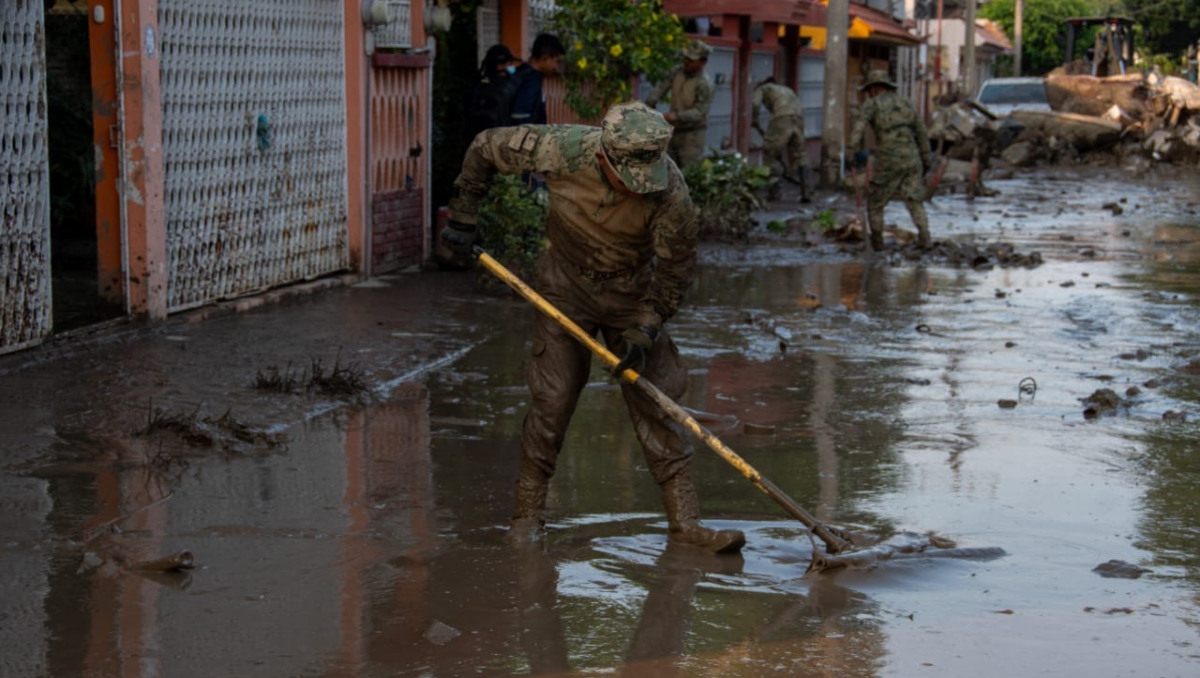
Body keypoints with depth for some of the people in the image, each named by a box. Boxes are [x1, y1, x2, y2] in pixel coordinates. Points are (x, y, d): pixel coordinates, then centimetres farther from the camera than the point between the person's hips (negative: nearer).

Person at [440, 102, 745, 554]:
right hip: (566, 284, 0)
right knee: (552, 398, -2)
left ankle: (684, 520, 1)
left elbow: (675, 267, -13)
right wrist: (462, 219, -5)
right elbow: (485, 148, -11)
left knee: (654, 401, -3)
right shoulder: (562, 149, -28)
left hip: (633, 293, 0)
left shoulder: (670, 191, -28)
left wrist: (645, 330, -18)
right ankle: (528, 512, 12)